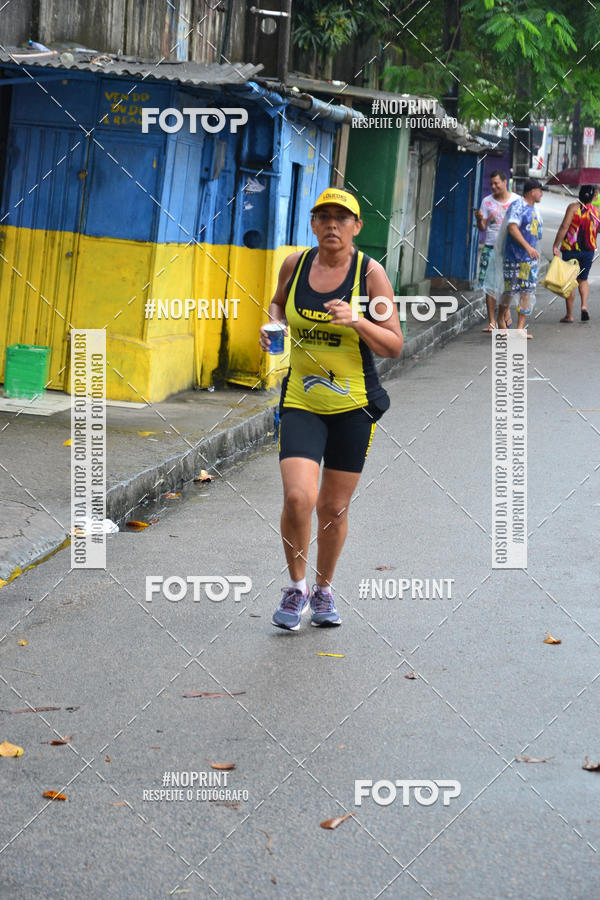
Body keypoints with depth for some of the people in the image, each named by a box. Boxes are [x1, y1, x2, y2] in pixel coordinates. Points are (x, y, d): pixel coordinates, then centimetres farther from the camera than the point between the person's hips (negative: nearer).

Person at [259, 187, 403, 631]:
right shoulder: (295, 264, 1)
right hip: (301, 400, 1)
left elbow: (395, 345, -6)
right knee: (298, 498, -16)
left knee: (334, 508, 8)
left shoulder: (370, 272, -6)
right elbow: (279, 304, 23)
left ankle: (323, 590, 31)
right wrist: (272, 324, 1)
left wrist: (356, 321, -22)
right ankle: (296, 587, 7)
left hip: (354, 404, -1)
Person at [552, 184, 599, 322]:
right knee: (583, 279, 21)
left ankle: (569, 314, 8)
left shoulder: (573, 207, -11)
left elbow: (564, 227, -16)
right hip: (589, 250, 3)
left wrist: (555, 246, -14)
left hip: (570, 250, -3)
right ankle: (584, 305, -1)